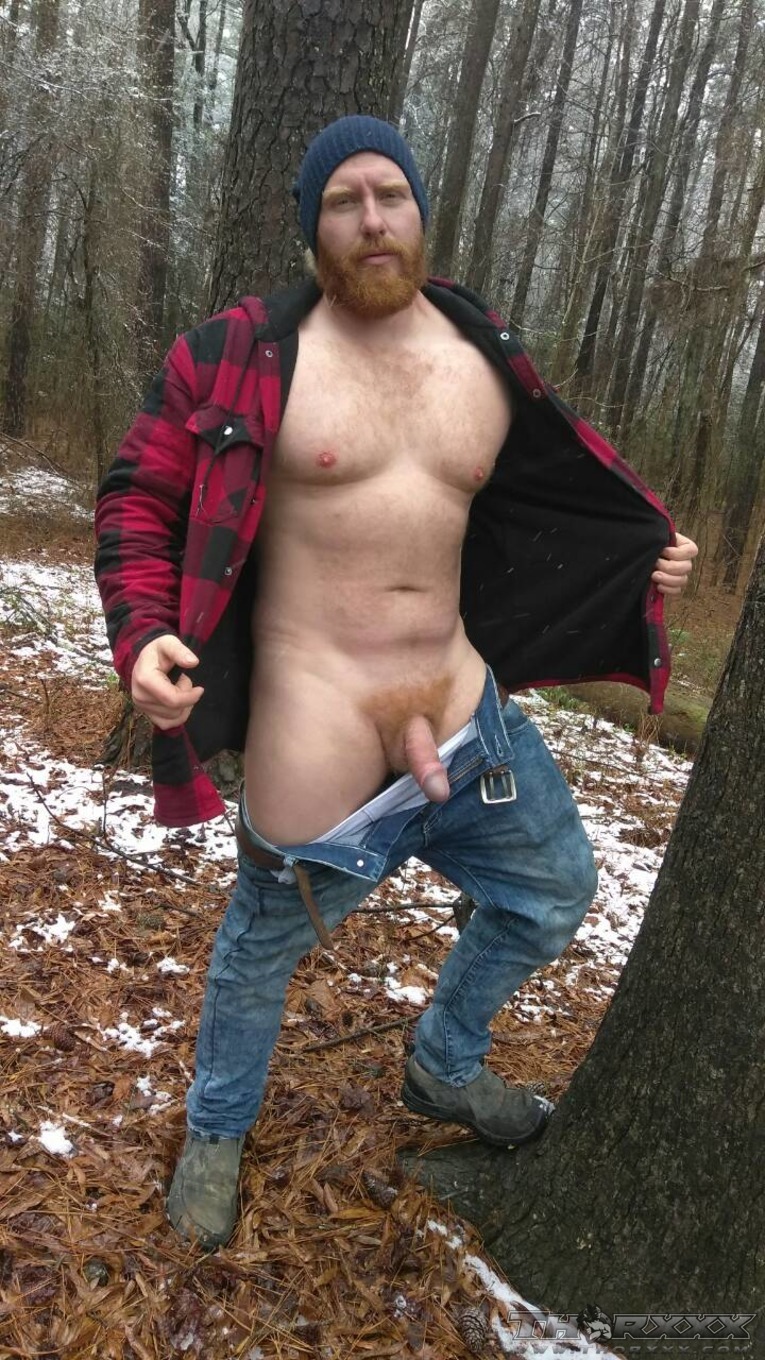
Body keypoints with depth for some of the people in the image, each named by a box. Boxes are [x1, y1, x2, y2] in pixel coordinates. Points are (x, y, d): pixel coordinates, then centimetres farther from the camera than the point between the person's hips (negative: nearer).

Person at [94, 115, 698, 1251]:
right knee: (264, 946, 14)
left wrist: (645, 557, 7)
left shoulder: (487, 361, 7)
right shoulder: (240, 359, -9)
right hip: (315, 737, -5)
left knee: (556, 895, 19)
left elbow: (545, 507, 20)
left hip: (467, 707, 6)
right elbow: (141, 500, -6)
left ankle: (445, 1067, 46)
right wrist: (144, 634, -22)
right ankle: (216, 1130, 47)